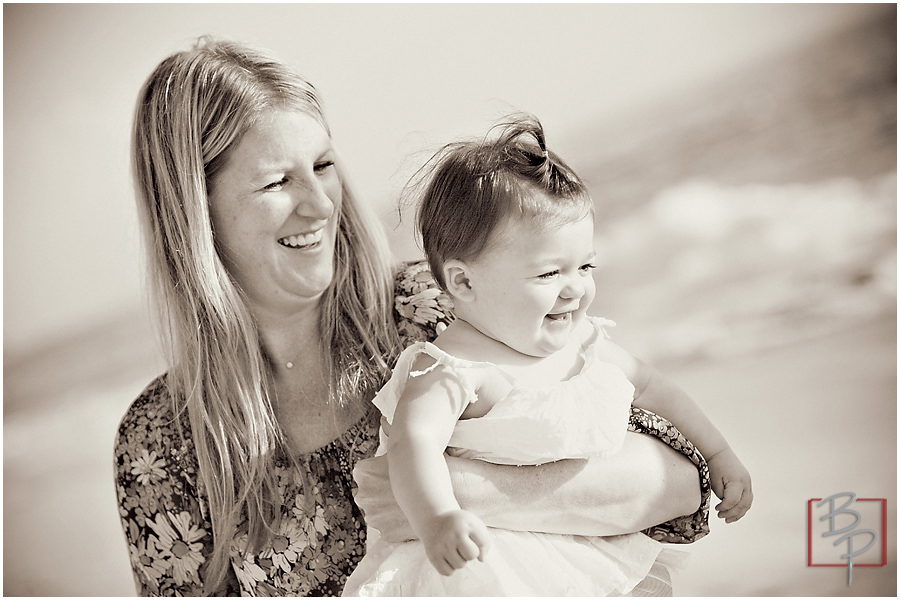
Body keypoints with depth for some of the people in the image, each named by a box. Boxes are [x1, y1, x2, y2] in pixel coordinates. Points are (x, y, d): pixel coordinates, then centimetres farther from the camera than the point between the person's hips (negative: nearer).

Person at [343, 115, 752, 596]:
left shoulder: (581, 341, 5)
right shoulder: (451, 371, -19)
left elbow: (650, 387, 21)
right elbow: (414, 440, -35)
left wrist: (718, 453, 21)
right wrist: (436, 519, -53)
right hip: (482, 560, -7)